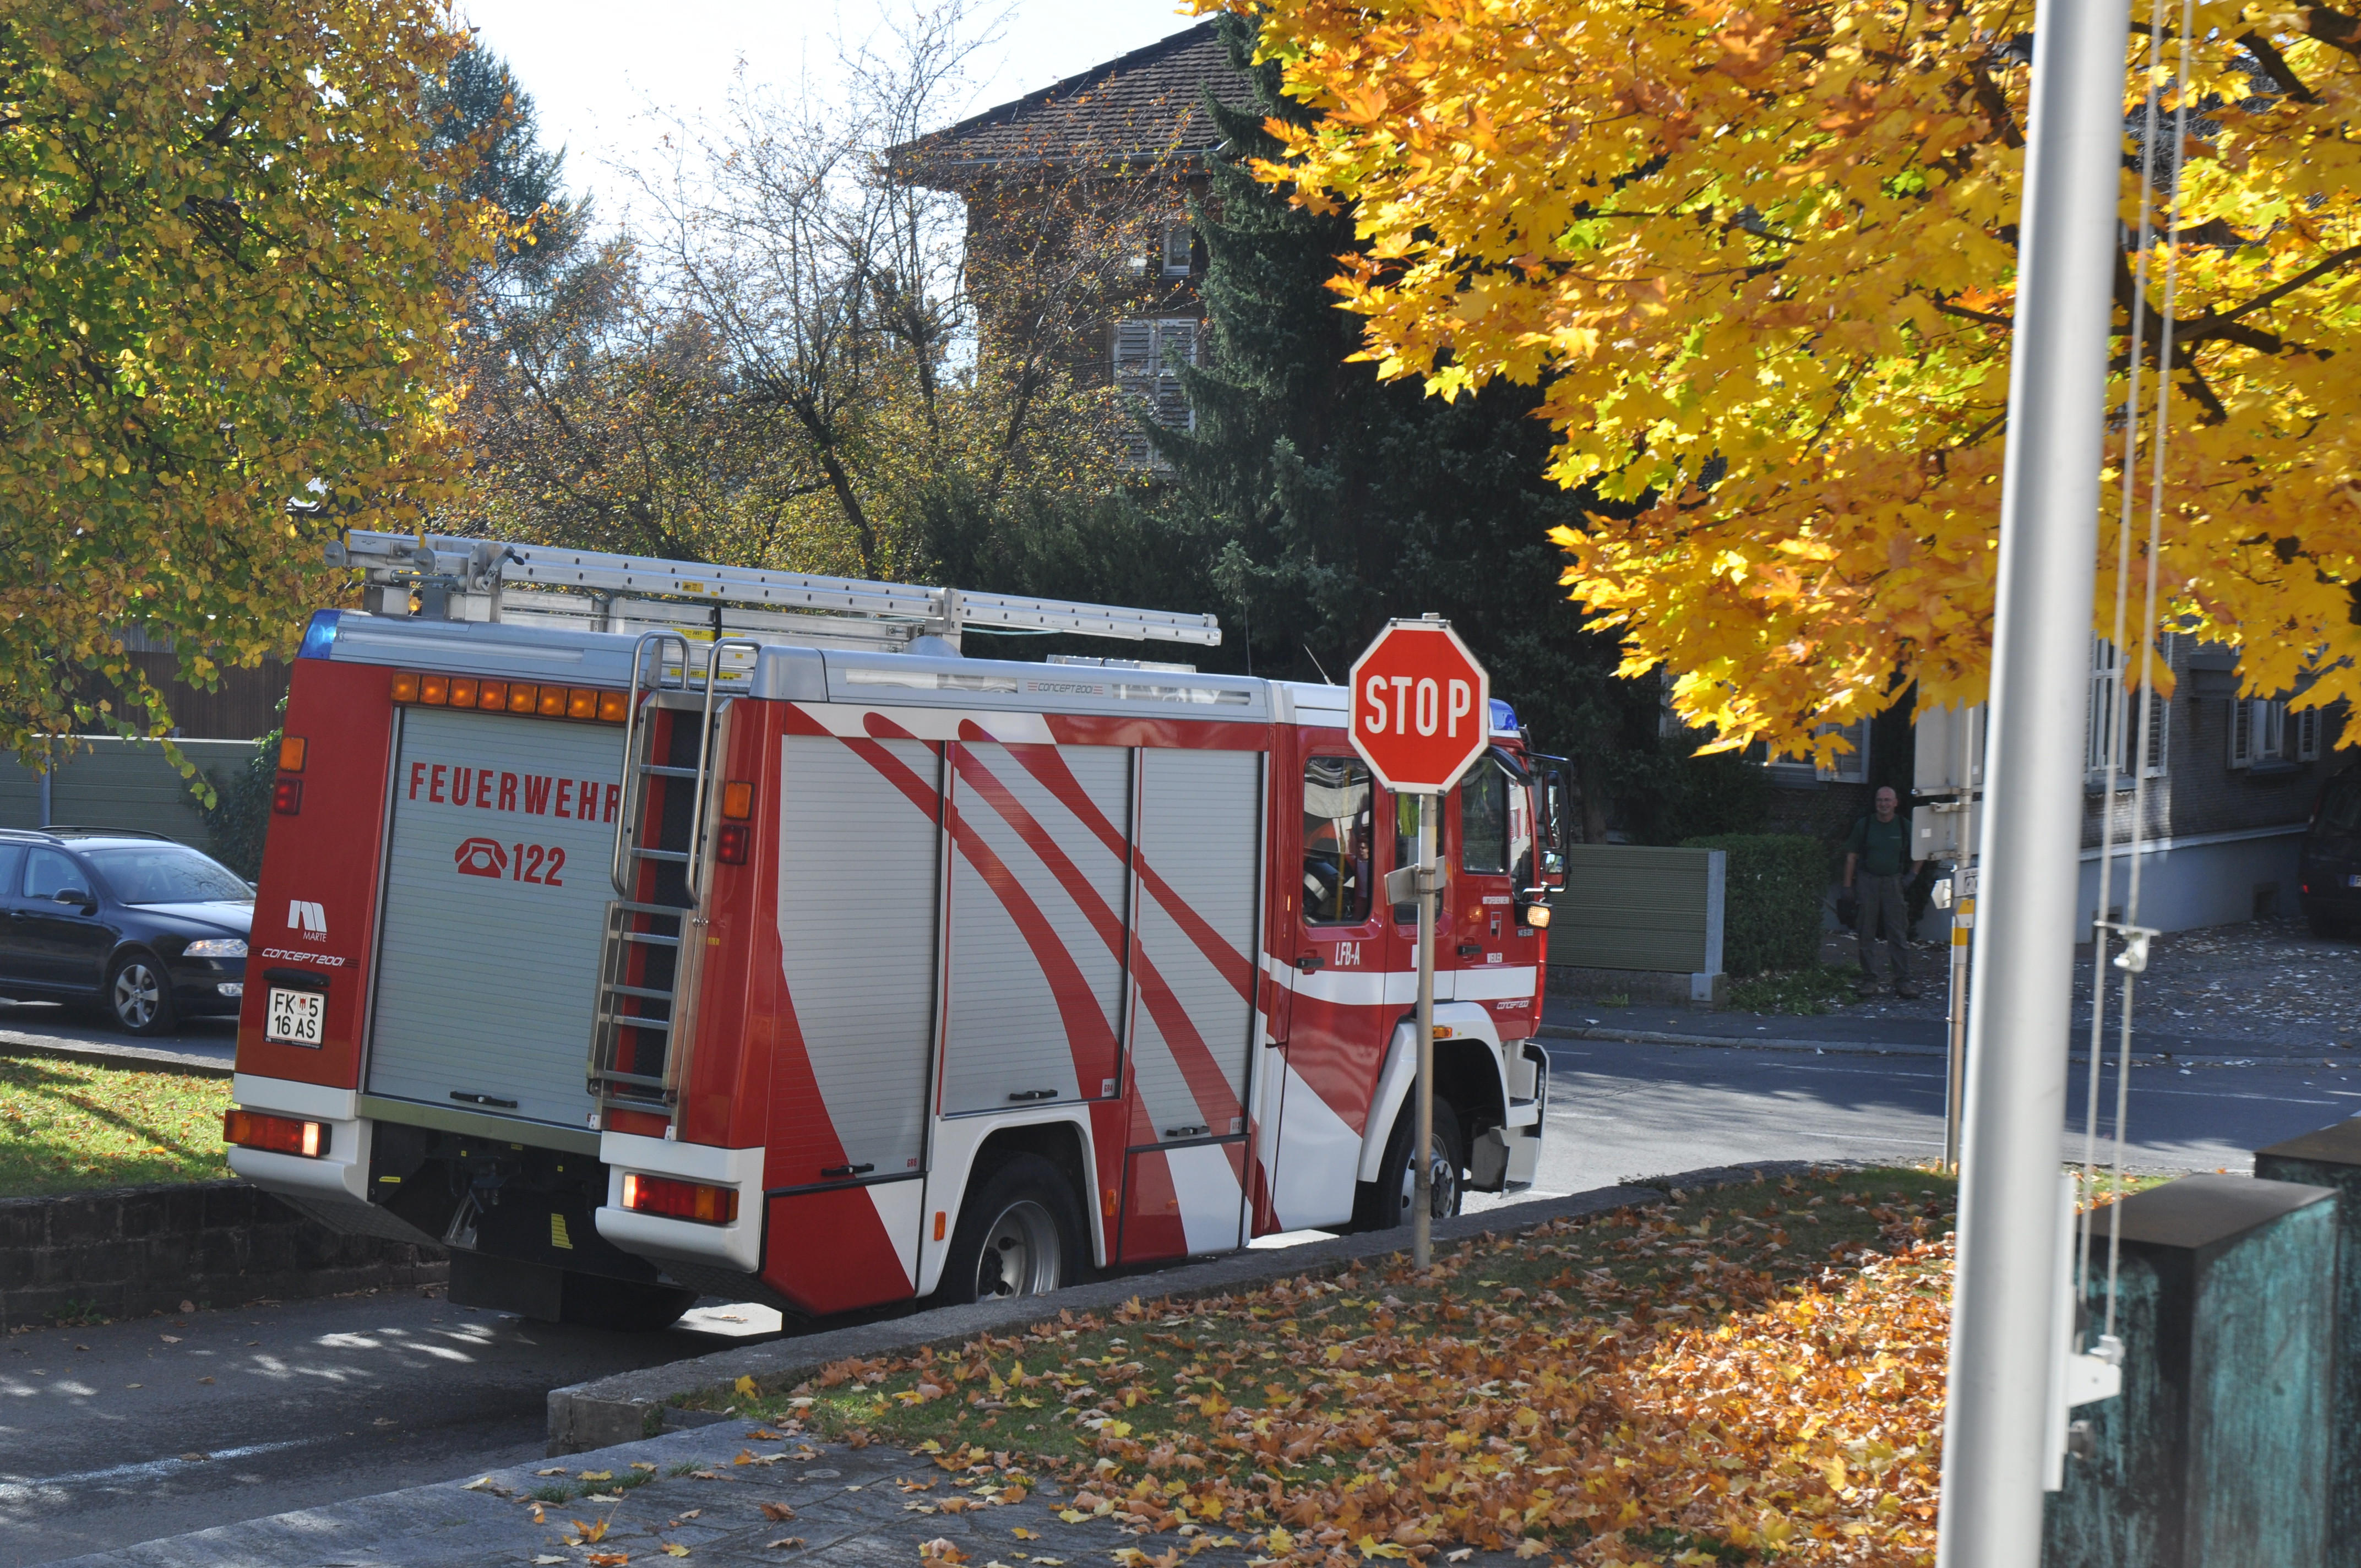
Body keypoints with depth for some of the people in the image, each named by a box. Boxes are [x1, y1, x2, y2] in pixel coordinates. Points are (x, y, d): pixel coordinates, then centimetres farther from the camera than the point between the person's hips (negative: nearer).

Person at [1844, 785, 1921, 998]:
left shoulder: (1905, 827, 4)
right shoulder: (1864, 826, 3)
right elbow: (1852, 856, 5)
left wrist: (1912, 875, 6)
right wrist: (1847, 886, 0)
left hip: (1893, 882, 0)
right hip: (1868, 882, 0)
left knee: (1898, 935, -2)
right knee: (1867, 934, 2)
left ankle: (1902, 981, 1)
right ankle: (1869, 980, 7)